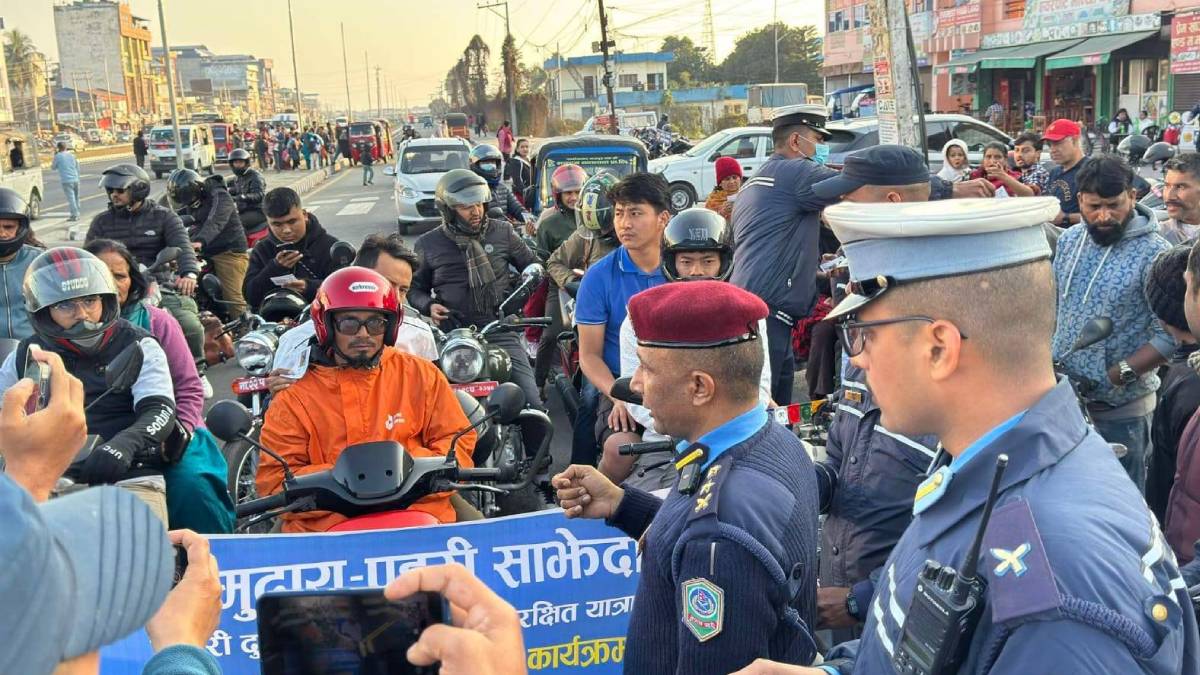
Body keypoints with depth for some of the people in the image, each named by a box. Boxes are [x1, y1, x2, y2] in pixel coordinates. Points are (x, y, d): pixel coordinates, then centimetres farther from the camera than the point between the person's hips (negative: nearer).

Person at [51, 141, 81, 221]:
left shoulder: (58, 156, -5)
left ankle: (74, 215, -9)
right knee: (76, 198, 14)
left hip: (66, 180, -5)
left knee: (71, 198, -6)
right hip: (75, 179, 5)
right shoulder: (72, 154, 10)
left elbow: (53, 167, 7)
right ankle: (76, 214, 21)